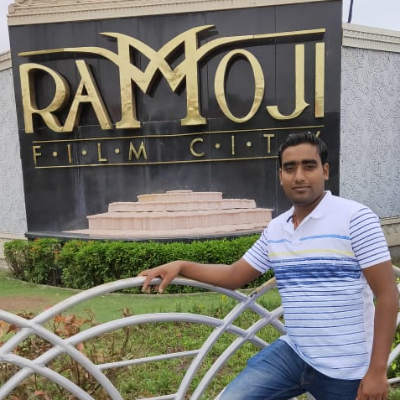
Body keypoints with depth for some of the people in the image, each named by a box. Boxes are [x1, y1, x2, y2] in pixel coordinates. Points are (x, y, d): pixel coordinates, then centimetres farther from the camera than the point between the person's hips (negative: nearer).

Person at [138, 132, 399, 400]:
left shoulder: (356, 218, -12)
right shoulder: (275, 229, 2)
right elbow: (234, 276, 9)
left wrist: (377, 370, -13)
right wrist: (180, 266, 0)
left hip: (347, 369, -3)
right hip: (292, 353, 4)